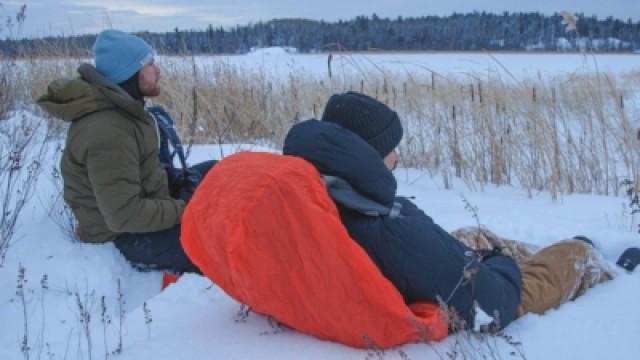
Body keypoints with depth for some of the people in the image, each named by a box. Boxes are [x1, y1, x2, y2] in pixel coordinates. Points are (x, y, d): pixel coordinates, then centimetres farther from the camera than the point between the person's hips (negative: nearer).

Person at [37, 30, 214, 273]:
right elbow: (124, 216, -31)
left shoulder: (116, 107, 1)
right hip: (129, 236, -10)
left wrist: (176, 179, 5)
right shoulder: (107, 132, -31)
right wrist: (184, 210, -23)